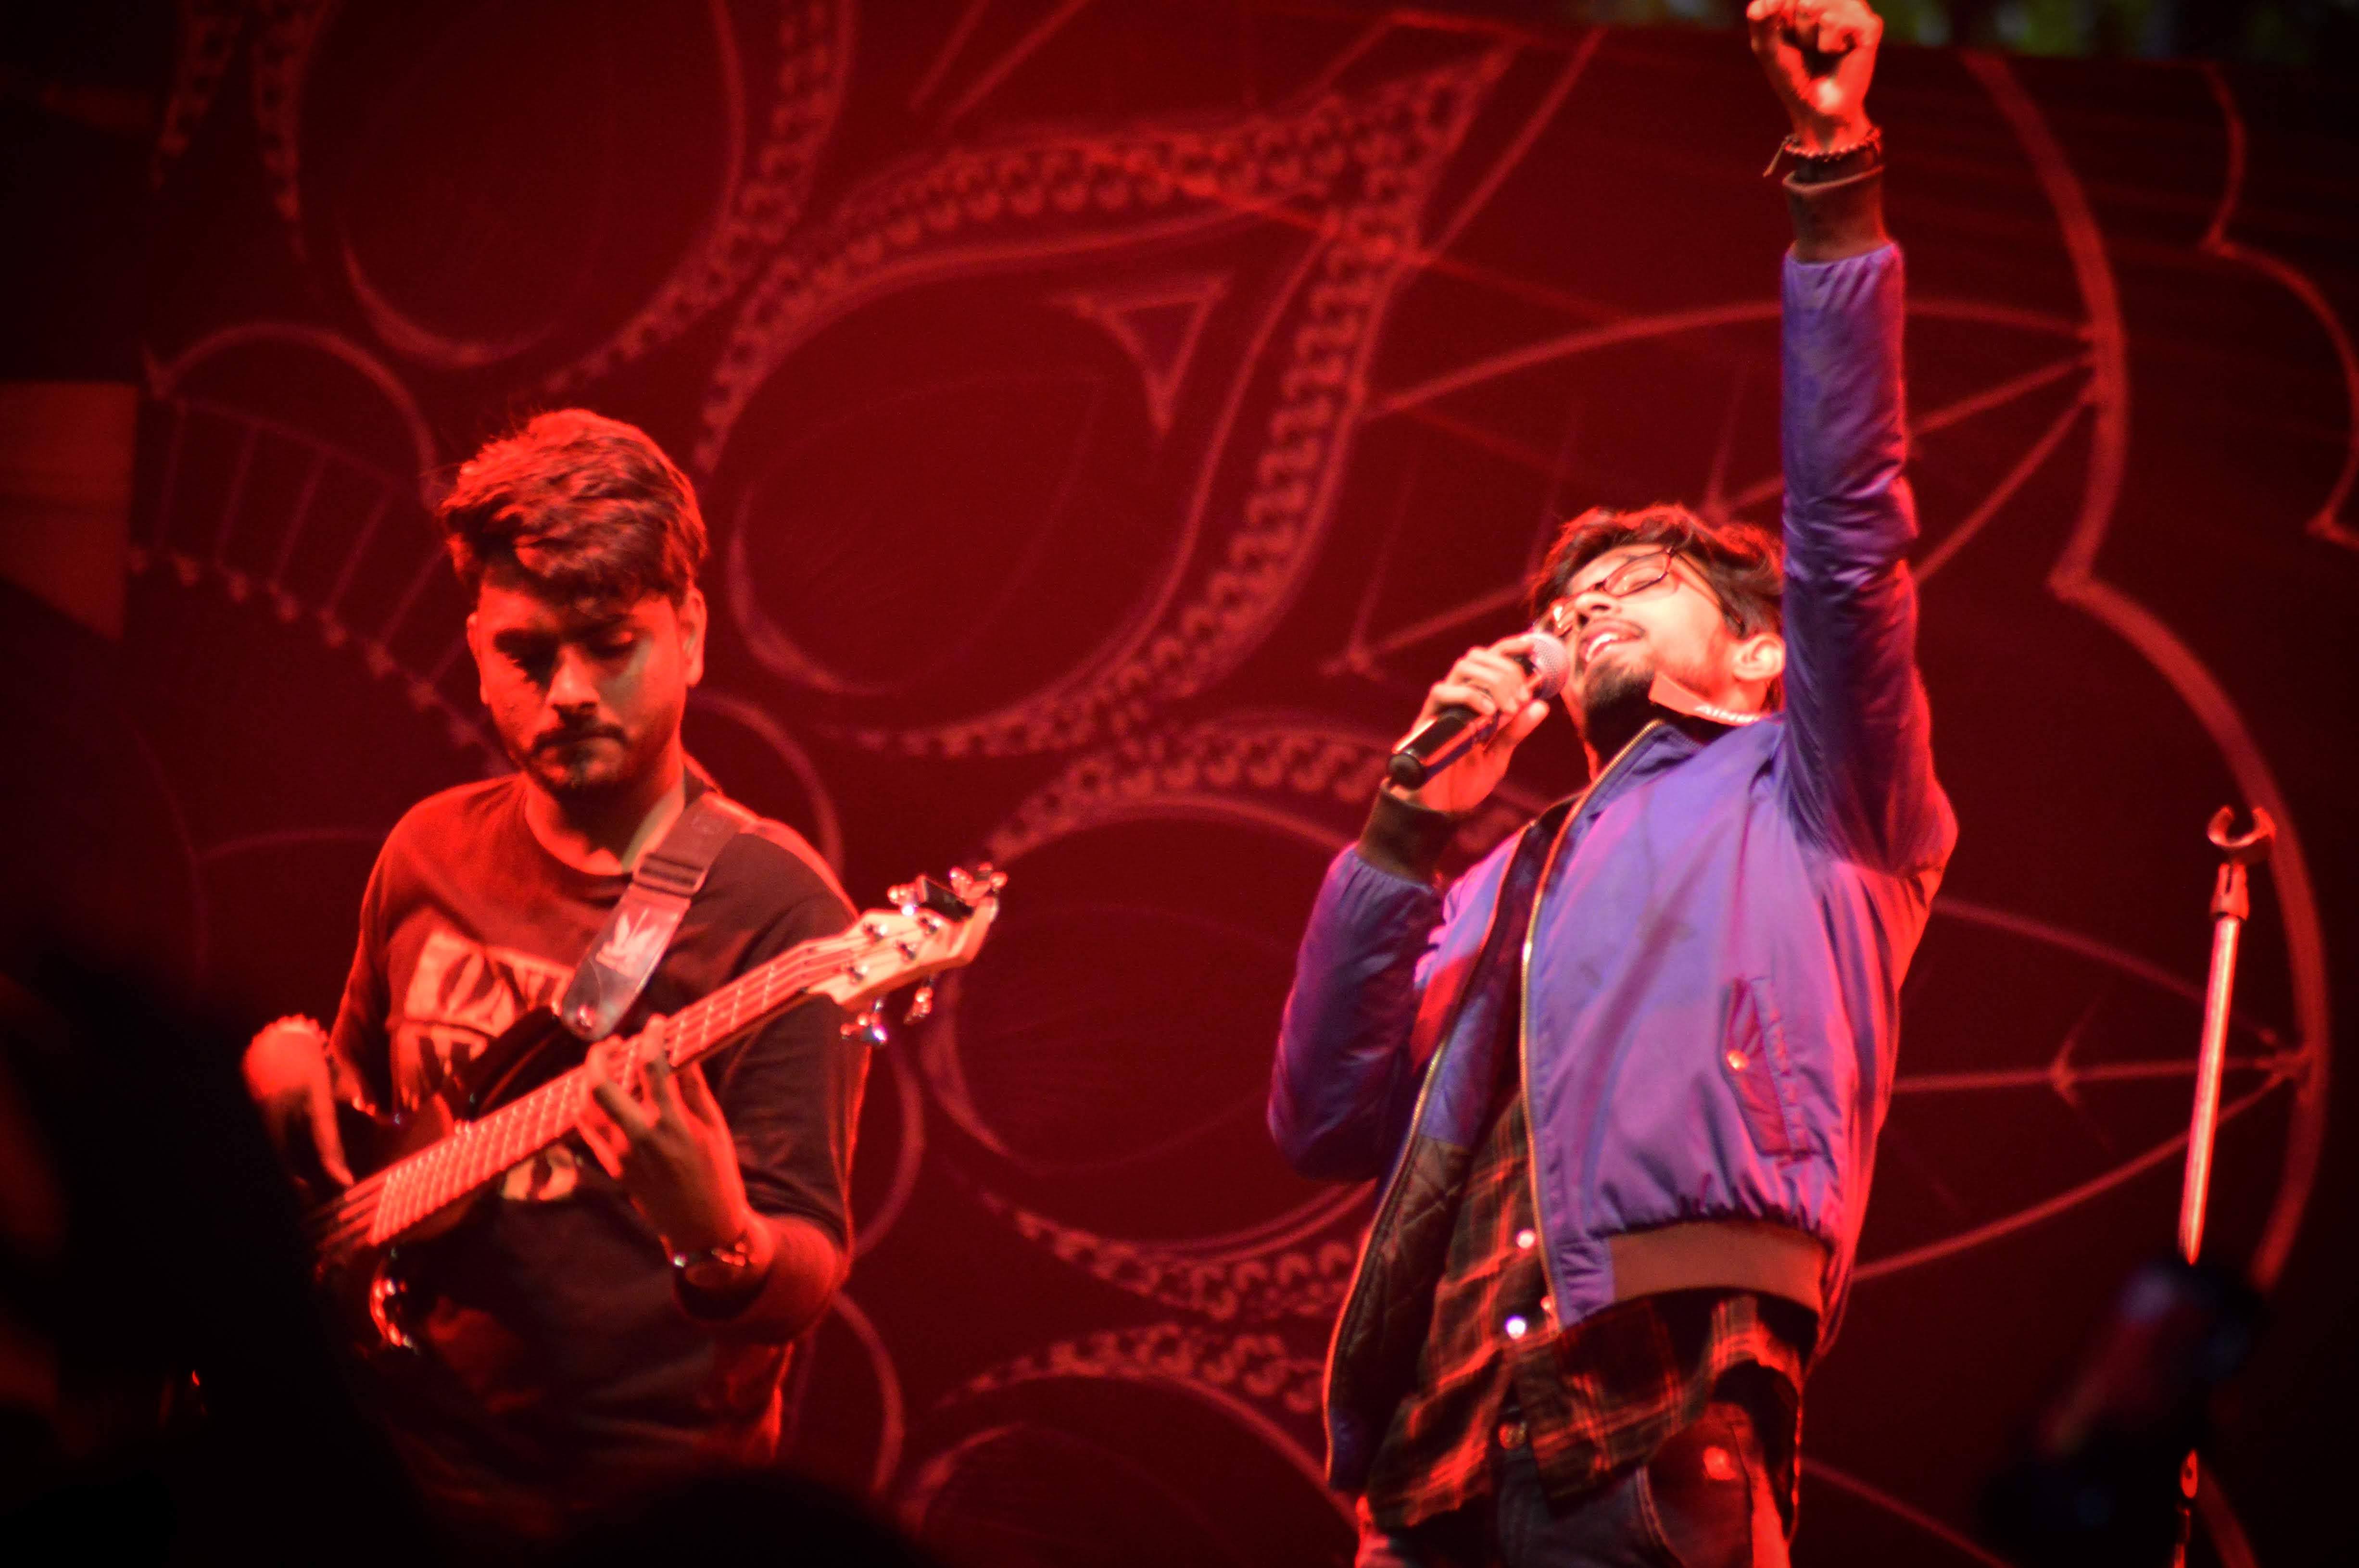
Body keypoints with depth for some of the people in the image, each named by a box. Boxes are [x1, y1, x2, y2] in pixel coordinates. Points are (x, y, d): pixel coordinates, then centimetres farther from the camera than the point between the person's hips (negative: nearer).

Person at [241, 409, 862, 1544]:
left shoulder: (769, 906, -8)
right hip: (407, 1473, 3)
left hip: (651, 1508, -3)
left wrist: (719, 1245, -33)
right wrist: (289, 1060, 7)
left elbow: (807, 1273, -13)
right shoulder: (431, 855, 10)